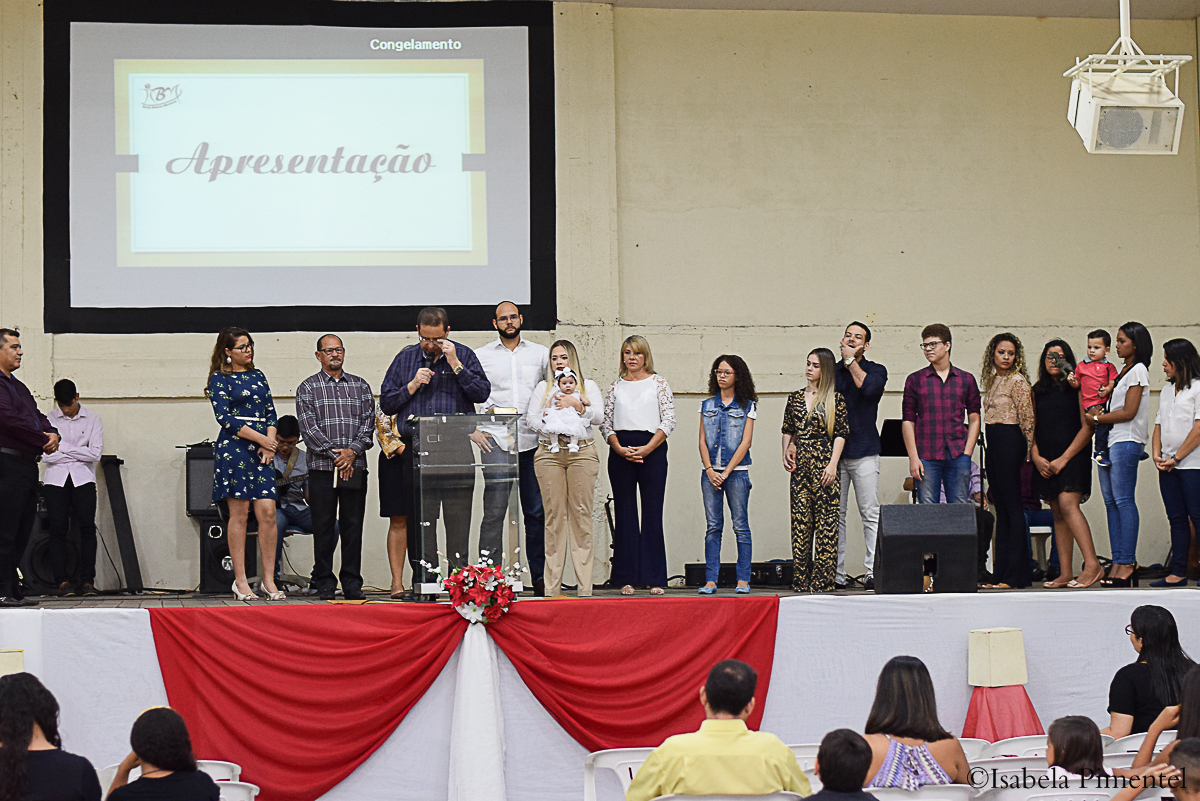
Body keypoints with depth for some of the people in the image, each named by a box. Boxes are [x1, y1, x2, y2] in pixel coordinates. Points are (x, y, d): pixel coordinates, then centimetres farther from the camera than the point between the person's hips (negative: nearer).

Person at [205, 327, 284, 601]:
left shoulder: (257, 375, 18)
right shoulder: (220, 379, 1)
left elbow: (270, 412, 16)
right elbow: (225, 417, -8)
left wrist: (269, 444, -1)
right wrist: (261, 438, -11)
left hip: (262, 451, 5)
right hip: (233, 448, -5)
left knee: (268, 512, -4)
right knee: (239, 513, -4)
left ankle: (268, 580, -1)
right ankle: (240, 581, 1)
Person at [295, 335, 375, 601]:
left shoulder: (360, 386, 15)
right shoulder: (308, 387, 7)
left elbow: (368, 422, 7)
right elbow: (308, 426, -3)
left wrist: (353, 451, -9)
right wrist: (334, 454, -12)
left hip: (355, 466, 2)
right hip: (322, 467, -2)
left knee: (353, 525, 1)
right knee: (323, 526, -1)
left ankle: (352, 583, 6)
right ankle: (324, 583, 4)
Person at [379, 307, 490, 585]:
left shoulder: (463, 355, 9)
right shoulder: (405, 359, 13)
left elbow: (482, 393, -2)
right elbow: (387, 403, 12)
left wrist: (455, 364, -8)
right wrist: (413, 385, -2)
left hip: (456, 449, -1)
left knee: (458, 516, -4)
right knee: (421, 519, 0)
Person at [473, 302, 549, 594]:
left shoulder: (540, 354, 12)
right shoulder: (481, 356, 9)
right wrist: (472, 431, 1)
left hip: (532, 442, 2)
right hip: (496, 441, -2)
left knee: (536, 511, 2)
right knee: (495, 510, -8)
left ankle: (540, 576, 8)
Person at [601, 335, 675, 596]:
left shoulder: (658, 383, 6)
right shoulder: (616, 386, 12)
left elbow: (668, 421, -1)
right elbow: (605, 423, 9)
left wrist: (647, 448, -11)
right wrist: (620, 449, -7)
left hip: (652, 451, -2)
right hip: (620, 453, 2)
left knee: (652, 512, -3)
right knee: (625, 513, 2)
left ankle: (655, 579, 1)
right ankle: (627, 578, 4)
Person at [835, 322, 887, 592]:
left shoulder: (876, 370, 6)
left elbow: (870, 387, -18)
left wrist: (851, 361, -6)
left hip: (863, 451, -2)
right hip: (833, 451, 3)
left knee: (870, 513, -5)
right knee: (835, 514, 1)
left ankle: (872, 572, -4)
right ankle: (836, 575, 5)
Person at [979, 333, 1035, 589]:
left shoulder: (1018, 380, -8)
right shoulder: (992, 380, 16)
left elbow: (1026, 418, -9)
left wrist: (1028, 450, -8)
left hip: (1010, 441, -9)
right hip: (993, 443, 9)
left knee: (1012, 506, -8)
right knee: (1000, 507, 9)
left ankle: (1016, 574, -8)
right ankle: (1000, 571, 12)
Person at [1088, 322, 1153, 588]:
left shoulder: (1138, 370, -6)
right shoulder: (1123, 371, 20)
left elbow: (1129, 412, -12)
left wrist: (1096, 418, -6)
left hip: (1126, 441, -9)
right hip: (1110, 441, 9)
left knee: (1124, 501, -10)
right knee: (1111, 502, 4)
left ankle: (1127, 563, -10)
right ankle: (1119, 561, 4)